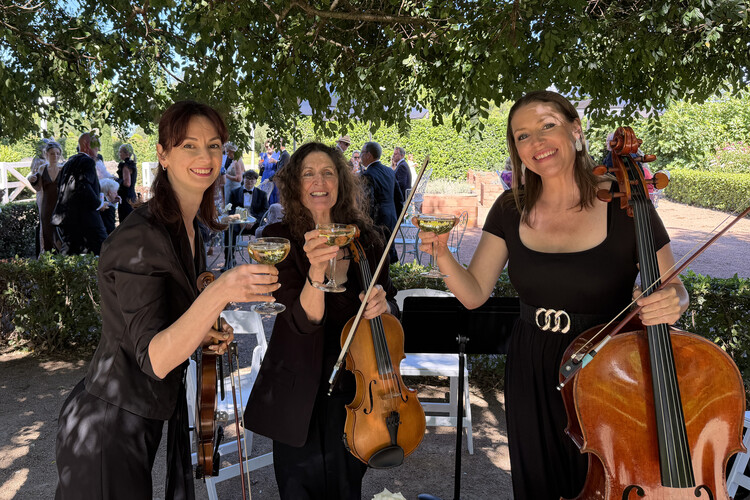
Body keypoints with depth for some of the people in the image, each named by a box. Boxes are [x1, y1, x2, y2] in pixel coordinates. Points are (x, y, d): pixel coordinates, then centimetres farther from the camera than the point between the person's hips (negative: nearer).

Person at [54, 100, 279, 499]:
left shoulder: (189, 229, 3)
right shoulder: (141, 236, -24)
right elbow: (156, 359, -32)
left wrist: (202, 336, -2)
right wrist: (219, 293, -46)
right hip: (108, 425, -8)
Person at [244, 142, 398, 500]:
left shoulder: (366, 239, -4)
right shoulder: (280, 238, -13)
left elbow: (389, 305, 5)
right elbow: (304, 320, -23)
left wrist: (382, 304, -18)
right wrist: (316, 269, -41)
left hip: (356, 386, 3)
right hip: (302, 388, -2)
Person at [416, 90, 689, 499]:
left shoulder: (623, 204, -13)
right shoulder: (511, 210, -4)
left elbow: (673, 290, -3)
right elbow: (474, 293, -3)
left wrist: (670, 304, -26)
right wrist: (442, 254, -20)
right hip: (531, 373, 3)